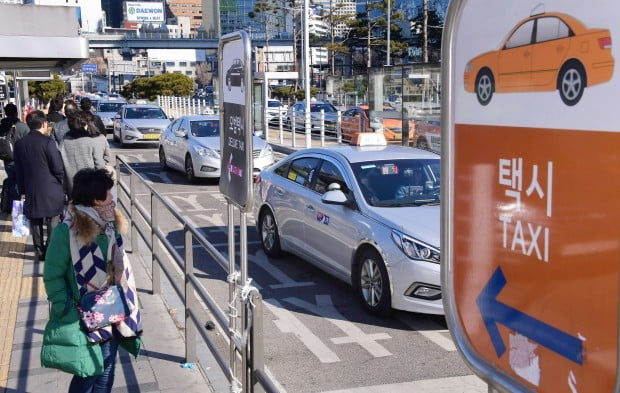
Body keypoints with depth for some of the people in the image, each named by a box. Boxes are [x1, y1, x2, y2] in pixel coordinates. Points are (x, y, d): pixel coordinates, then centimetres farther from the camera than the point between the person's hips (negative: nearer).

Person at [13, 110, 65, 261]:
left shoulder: (19, 144, 1)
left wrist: (22, 190, 16)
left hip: (31, 192, 4)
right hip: (50, 191, -4)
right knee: (52, 224, 7)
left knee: (36, 225, 14)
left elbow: (18, 171, 7)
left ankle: (39, 253, 21)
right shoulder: (47, 142, -15)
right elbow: (58, 168, -14)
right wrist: (59, 182, 6)